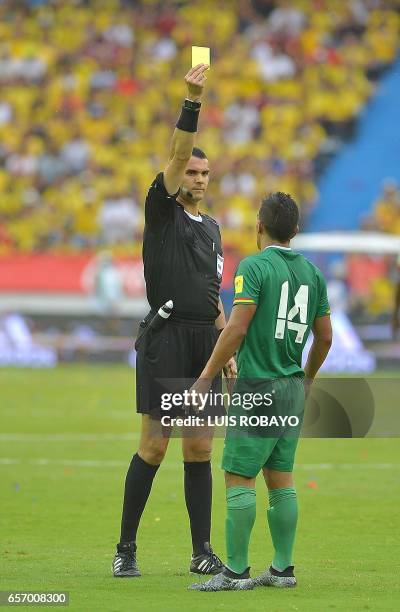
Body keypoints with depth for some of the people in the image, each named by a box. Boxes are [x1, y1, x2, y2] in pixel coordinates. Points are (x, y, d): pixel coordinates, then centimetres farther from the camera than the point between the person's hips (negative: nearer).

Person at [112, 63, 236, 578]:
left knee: (200, 449, 5)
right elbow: (176, 156, -15)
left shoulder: (211, 227, 19)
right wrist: (192, 101, -24)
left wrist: (228, 349, 19)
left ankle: (202, 551, 9)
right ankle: (126, 548, 1)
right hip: (165, 340, -6)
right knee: (154, 446, -7)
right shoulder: (162, 211, 1)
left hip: (204, 342, 6)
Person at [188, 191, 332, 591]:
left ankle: (236, 571, -7)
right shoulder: (311, 272, 10)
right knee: (281, 480, 11)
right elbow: (325, 337, 14)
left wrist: (206, 378, -12)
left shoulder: (254, 266, -10)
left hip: (258, 388, -7)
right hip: (293, 389, 7)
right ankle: (282, 569, 12)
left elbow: (236, 328, -17)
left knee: (238, 479, -5)